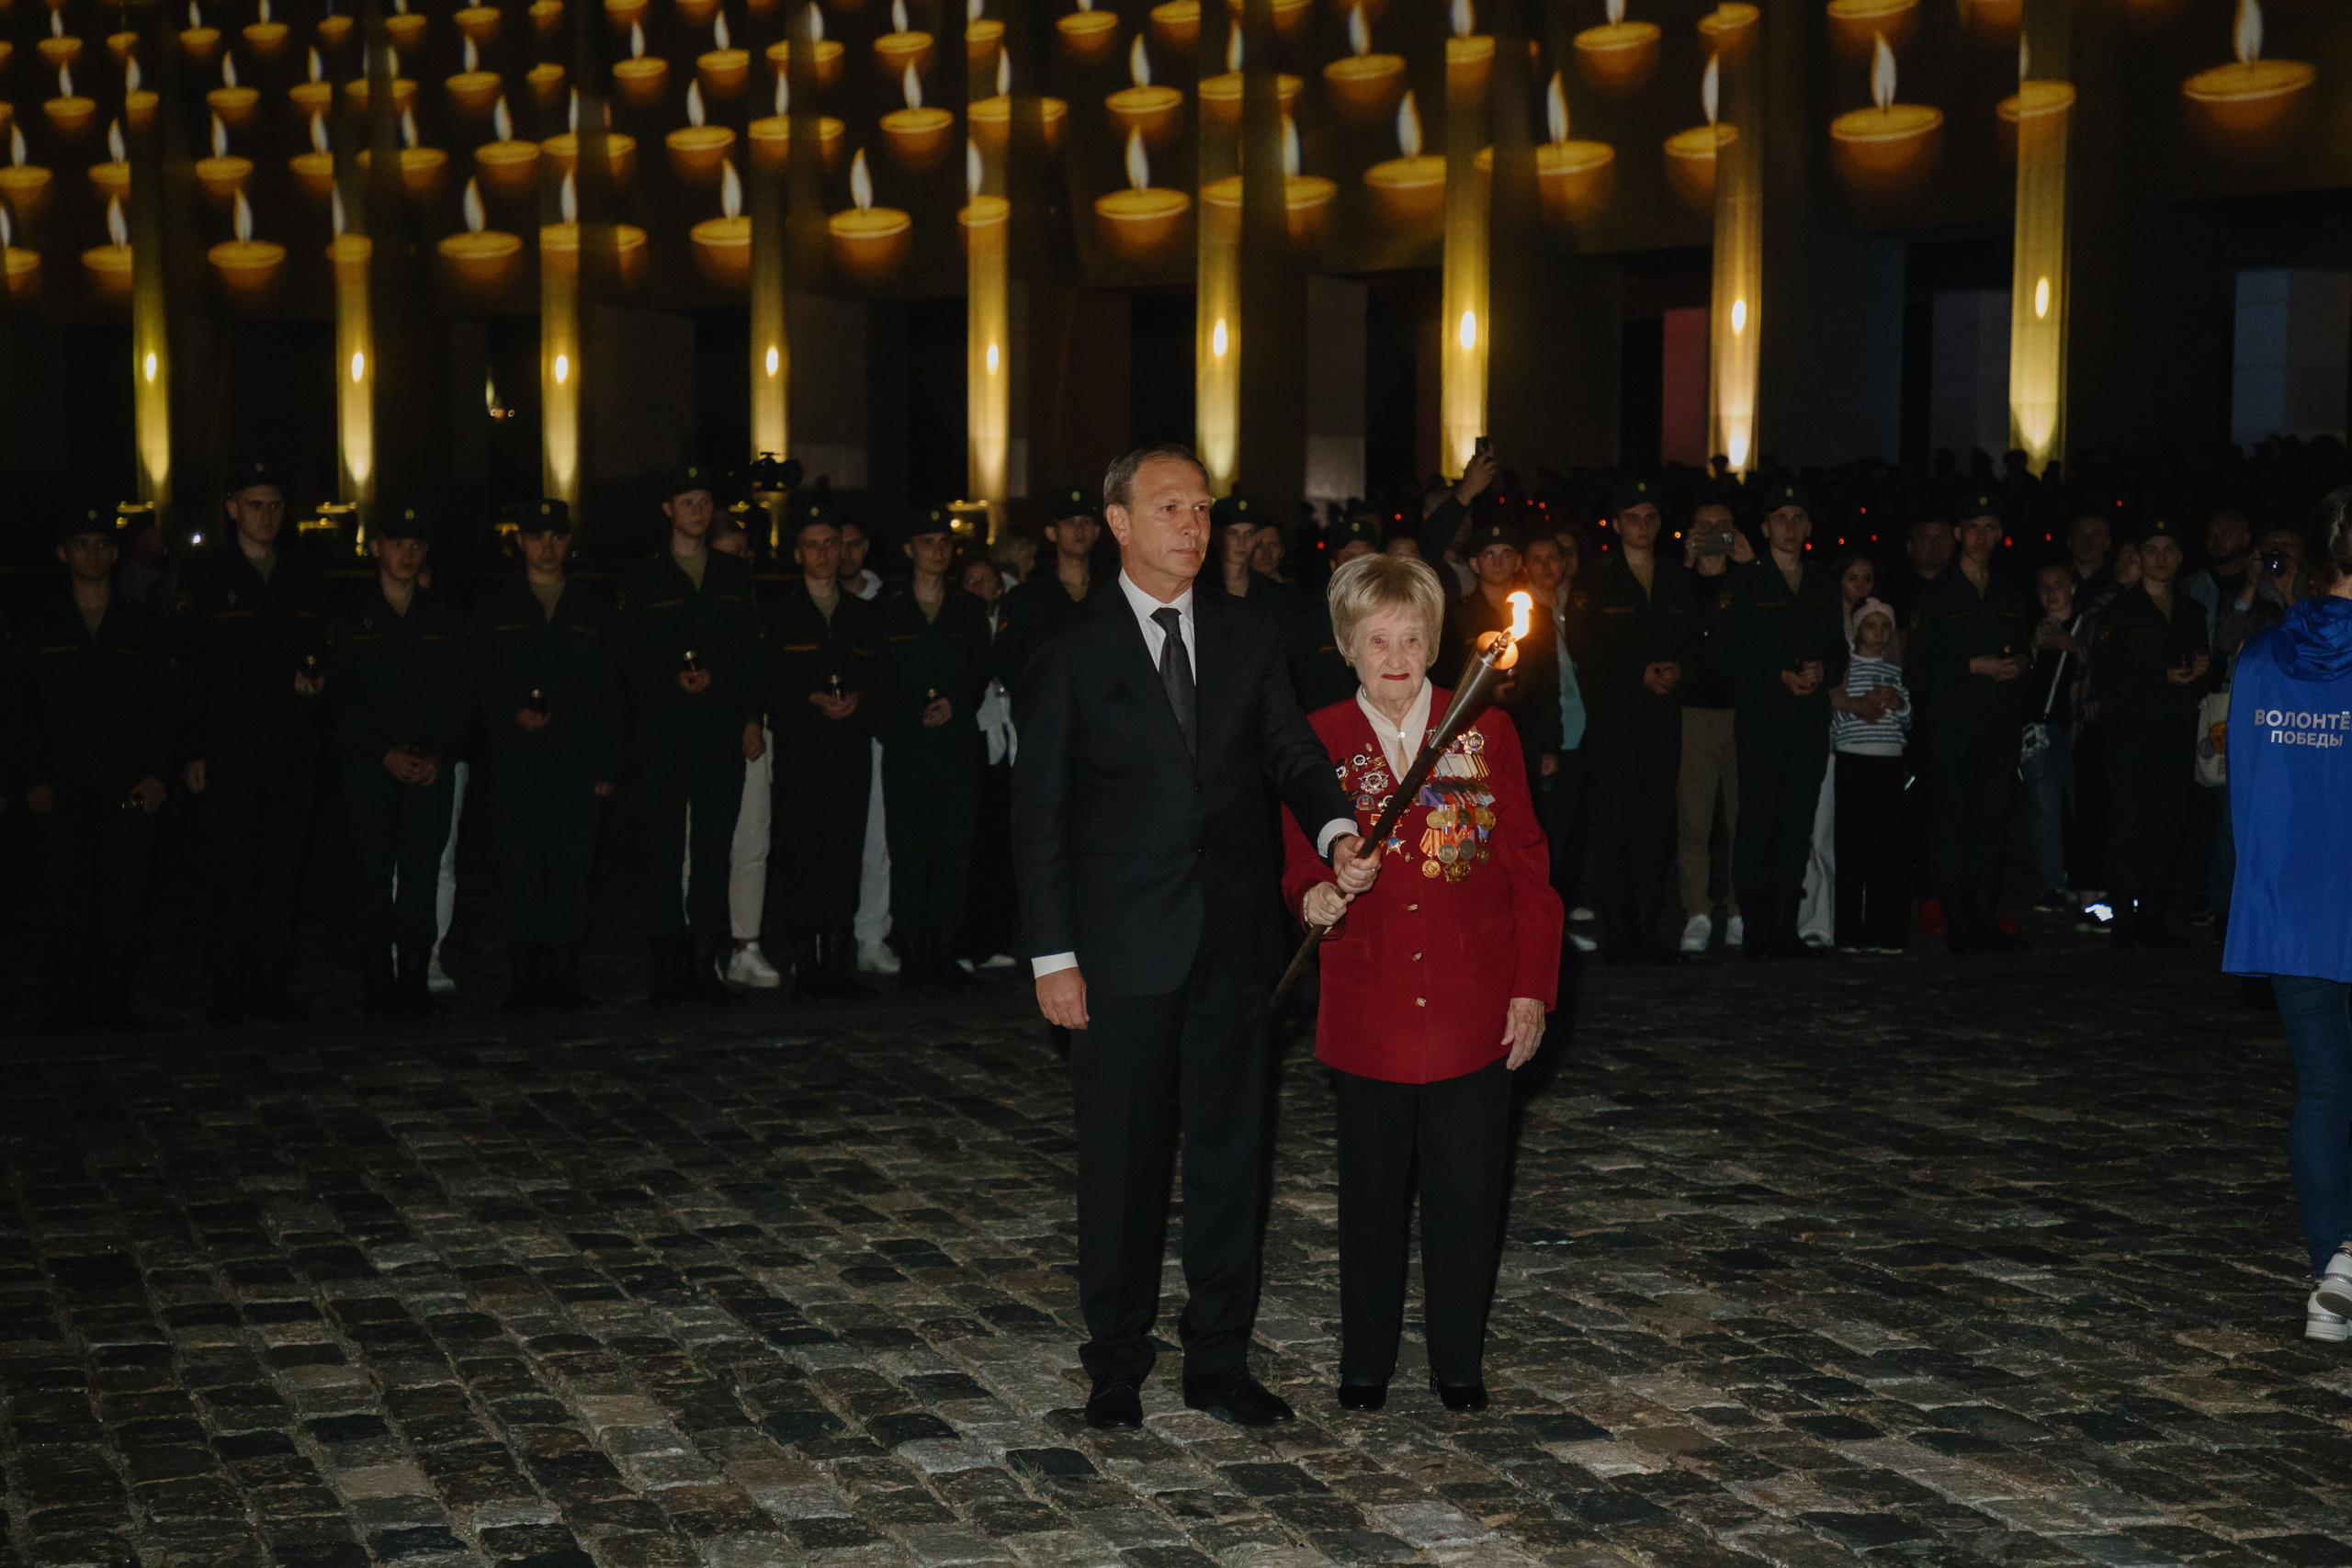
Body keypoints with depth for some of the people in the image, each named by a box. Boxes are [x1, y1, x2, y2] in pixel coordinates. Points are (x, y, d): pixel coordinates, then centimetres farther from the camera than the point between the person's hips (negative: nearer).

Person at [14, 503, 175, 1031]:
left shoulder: (145, 625, 10)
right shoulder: (39, 629, 11)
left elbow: (166, 706, 8)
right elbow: (22, 713, 8)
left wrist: (157, 774, -3)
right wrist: (31, 780, -2)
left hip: (129, 790, 0)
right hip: (60, 791, 0)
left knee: (125, 898, -5)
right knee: (64, 899, -3)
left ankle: (114, 997, 4)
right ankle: (74, 998, 5)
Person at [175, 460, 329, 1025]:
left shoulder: (304, 581, 14)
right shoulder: (203, 576, 1)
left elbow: (320, 656, 23)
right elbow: (185, 668, -3)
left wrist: (316, 683, -2)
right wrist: (192, 750, -9)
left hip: (291, 751, 4)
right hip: (225, 753, -3)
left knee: (283, 872, 4)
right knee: (228, 873, -1)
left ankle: (271, 983, 12)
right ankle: (228, 989, 6)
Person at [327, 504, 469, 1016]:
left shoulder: (445, 618, 13)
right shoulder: (349, 616, 7)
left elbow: (458, 699, 9)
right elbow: (342, 700, 1)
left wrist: (439, 756, -6)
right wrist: (385, 754, -10)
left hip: (431, 770, 1)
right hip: (368, 769, -1)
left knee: (421, 878, -5)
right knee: (372, 875, -5)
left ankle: (414, 984, -2)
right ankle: (377, 986, -1)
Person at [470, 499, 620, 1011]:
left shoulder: (593, 609, 14)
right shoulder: (494, 610, 12)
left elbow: (609, 693, 12)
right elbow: (480, 688, 9)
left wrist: (608, 764, 4)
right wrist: (511, 716, -11)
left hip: (578, 762, 1)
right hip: (516, 761, -1)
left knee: (572, 868, -3)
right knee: (520, 868, -3)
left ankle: (563, 974, 3)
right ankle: (526, 975, 2)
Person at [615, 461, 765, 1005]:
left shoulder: (736, 575, 14)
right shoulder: (642, 579, 6)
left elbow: (752, 655, 13)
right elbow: (629, 664, 2)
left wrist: (752, 719, 5)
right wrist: (672, 680, -14)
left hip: (723, 733, 2)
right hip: (661, 732, -2)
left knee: (714, 852, 1)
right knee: (662, 853, -2)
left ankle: (705, 964, 7)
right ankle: (669, 968, 2)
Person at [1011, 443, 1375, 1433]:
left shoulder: (1250, 641, 9)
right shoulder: (1072, 655, -1)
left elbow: (1293, 755, 2)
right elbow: (1039, 817, -2)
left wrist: (1337, 832, -21)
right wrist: (1052, 957, -8)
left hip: (1233, 940, 3)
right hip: (1123, 950, -3)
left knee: (1232, 1150, 9)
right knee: (1121, 1158, 5)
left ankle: (1219, 1362, 21)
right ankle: (1116, 1364, 20)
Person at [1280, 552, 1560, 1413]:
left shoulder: (1485, 732, 2)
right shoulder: (1319, 742, 1)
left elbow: (1527, 868, 3)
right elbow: (1301, 860, 5)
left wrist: (1532, 988, -1)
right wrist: (1312, 896, -20)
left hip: (1474, 1009, 0)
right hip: (1367, 1010, 0)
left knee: (1466, 1188, 4)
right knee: (1371, 1188, 10)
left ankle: (1458, 1363, 21)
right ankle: (1365, 1362, 25)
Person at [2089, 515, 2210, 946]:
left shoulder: (2192, 613, 18)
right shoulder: (2121, 611, 1)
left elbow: (2200, 682, 23)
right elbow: (2105, 675, -8)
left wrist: (2201, 670, 0)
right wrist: (2163, 678, -14)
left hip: (2177, 732, 5)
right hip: (2132, 730, -5)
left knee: (2168, 821, 0)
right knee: (2128, 820, -8)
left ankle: (2153, 911, 6)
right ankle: (2126, 911, -2)